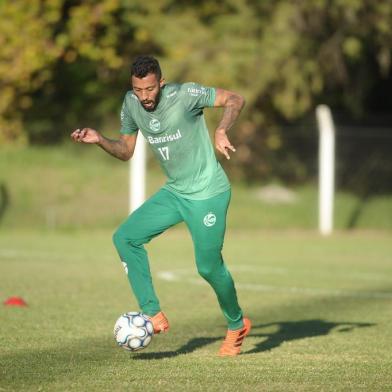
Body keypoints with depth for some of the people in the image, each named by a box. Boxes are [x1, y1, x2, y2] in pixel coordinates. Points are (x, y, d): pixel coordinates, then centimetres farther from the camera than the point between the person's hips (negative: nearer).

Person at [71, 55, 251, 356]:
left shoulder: (184, 95, -21)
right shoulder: (131, 104, -3)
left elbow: (235, 100, -17)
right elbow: (125, 151, 9)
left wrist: (222, 131, -35)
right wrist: (99, 140, -10)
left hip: (208, 193, -7)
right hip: (174, 192, 7)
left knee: (209, 266, -5)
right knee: (125, 238, -6)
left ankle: (237, 325, 22)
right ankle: (154, 316, -4)